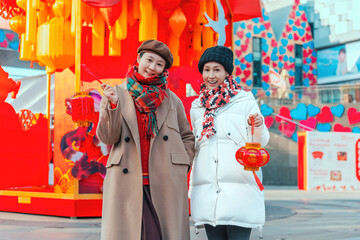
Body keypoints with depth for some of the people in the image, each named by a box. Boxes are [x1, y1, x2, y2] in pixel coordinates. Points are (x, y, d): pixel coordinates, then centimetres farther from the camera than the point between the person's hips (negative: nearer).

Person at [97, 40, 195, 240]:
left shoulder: (171, 99, 14)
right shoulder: (117, 94, 10)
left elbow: (187, 137, 21)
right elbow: (107, 138, 2)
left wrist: (183, 167, 7)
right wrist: (112, 105, -11)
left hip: (167, 183, 1)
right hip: (127, 181, -1)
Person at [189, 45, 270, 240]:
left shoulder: (245, 101, 5)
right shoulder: (197, 107, 17)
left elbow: (260, 142, 3)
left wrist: (258, 126, -19)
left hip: (239, 186, -4)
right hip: (208, 191, 4)